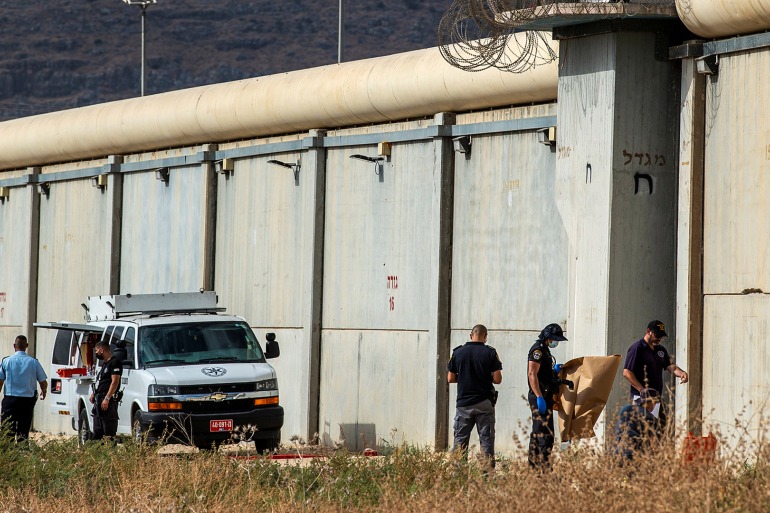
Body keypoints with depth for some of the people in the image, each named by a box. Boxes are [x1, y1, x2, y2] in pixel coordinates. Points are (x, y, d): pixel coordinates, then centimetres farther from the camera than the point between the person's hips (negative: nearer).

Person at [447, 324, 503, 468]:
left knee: (460, 440, 7)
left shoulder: (458, 352, 0)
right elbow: (497, 379, -8)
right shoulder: (490, 353, -6)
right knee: (486, 439, 4)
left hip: (463, 403, 1)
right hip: (484, 403, -1)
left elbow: (450, 378, 3)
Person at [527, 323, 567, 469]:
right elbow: (532, 374, -21)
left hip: (544, 397, 11)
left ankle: (533, 465, 18)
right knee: (546, 433, -14)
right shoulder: (538, 350, -13)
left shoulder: (544, 350, 19)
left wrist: (554, 370, 14)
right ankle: (542, 466, -16)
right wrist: (539, 397, -24)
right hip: (540, 397, -11)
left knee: (537, 433, 13)